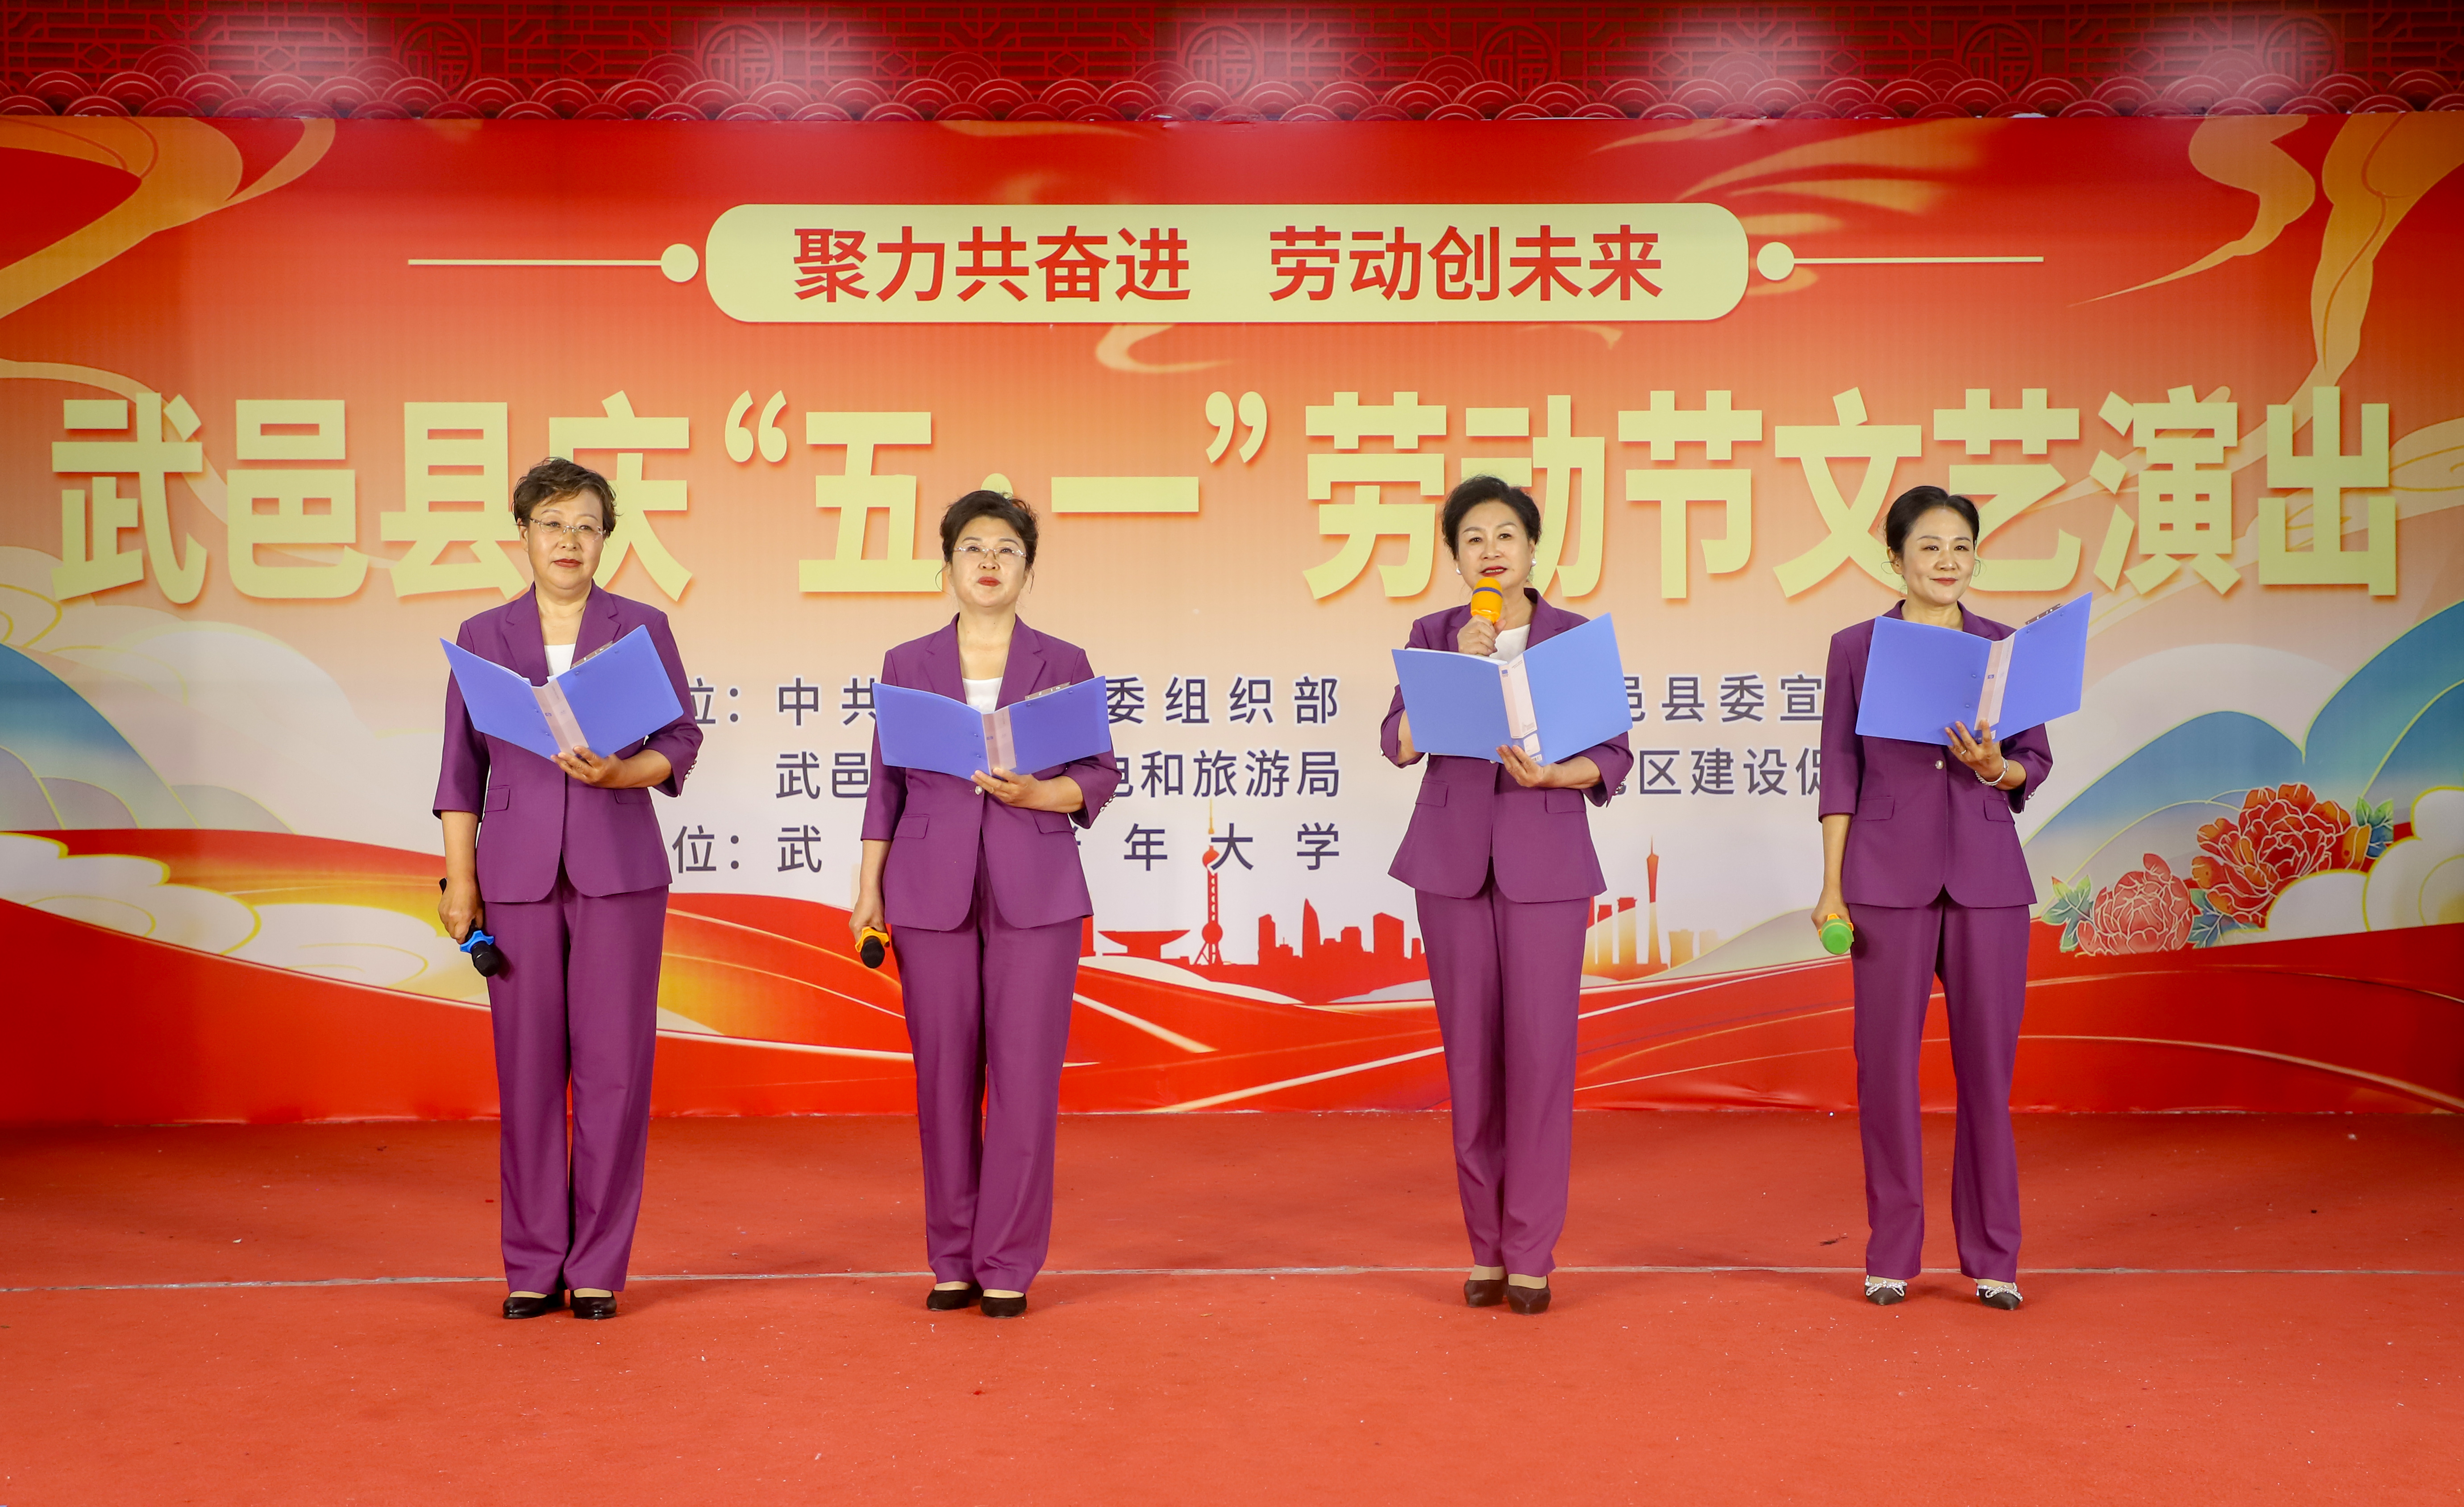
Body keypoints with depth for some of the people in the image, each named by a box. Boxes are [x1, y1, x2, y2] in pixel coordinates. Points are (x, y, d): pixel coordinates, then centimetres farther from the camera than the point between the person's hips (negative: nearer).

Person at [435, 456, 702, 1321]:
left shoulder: (642, 628, 5)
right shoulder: (483, 638, 8)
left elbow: (680, 741, 4)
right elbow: (462, 769, 8)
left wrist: (616, 773, -15)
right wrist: (459, 879, 1)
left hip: (619, 870, -1)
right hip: (517, 874, 1)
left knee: (614, 1066, -1)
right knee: (527, 1067, 3)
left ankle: (599, 1266, 9)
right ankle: (533, 1266, 14)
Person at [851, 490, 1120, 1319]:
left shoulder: (1063, 664, 6)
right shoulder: (907, 664, 9)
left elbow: (1101, 776, 5)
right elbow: (887, 785, 9)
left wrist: (1037, 794, -14)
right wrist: (868, 891, 4)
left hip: (1035, 893, -1)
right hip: (931, 891, 1)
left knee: (1026, 1076, -3)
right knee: (944, 1078, 4)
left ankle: (1007, 1266, 8)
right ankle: (952, 1261, 17)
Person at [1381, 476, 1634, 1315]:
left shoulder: (1578, 636, 4)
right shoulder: (1433, 636, 7)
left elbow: (1615, 757, 2)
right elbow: (1400, 742, -5)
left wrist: (1549, 773, -16)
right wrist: (1458, 665, -14)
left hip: (1546, 861, -1)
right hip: (1453, 859, 1)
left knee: (1542, 1051, -4)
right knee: (1471, 1052, 5)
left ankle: (1532, 1254, 5)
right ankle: (1486, 1250, 15)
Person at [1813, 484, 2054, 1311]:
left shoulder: (2007, 647, 7)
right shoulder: (1855, 647, 4)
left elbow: (2038, 762, 9)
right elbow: (1840, 771, 2)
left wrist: (1994, 768, -14)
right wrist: (1832, 885, -3)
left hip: (1986, 875, 1)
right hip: (1888, 875, -1)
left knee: (1987, 1063, 4)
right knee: (1886, 1064, 2)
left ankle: (1993, 1257, 16)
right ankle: (1891, 1254, 14)